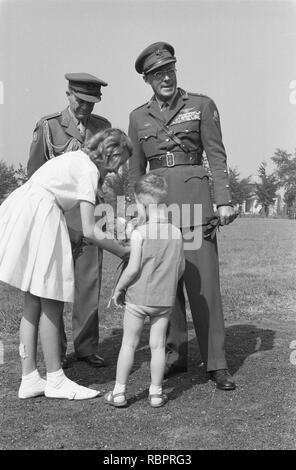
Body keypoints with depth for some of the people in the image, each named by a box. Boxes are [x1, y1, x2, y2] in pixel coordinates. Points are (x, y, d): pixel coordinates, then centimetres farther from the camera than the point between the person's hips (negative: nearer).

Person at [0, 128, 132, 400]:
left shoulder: (76, 159, 20)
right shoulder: (88, 169, -8)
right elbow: (89, 231, -12)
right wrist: (124, 253, -3)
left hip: (23, 213, 10)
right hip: (37, 218, -10)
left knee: (34, 303, 11)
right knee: (51, 303, -2)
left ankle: (29, 379, 17)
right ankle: (55, 380, 8)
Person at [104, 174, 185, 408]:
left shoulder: (139, 233, -15)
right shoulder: (176, 233, -1)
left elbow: (133, 269, -17)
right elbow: (181, 268, 6)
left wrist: (119, 288, -2)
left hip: (138, 298, -3)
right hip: (166, 299, 4)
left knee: (129, 344, 8)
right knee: (158, 345, 11)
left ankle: (119, 392, 16)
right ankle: (156, 392, 19)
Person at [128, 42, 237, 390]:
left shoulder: (201, 105, 4)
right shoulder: (138, 117, 12)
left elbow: (217, 156, 0)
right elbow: (135, 170, 15)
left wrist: (224, 202, -10)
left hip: (193, 200, -3)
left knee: (203, 280, -5)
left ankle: (216, 363, 4)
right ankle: (175, 355, 19)